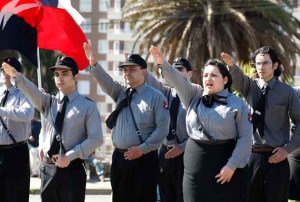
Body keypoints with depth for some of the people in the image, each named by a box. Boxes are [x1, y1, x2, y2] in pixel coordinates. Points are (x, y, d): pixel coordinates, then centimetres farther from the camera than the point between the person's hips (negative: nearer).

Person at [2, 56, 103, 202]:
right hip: (47, 168, 4)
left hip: (72, 168, -4)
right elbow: (33, 92, -10)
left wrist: (69, 156, -15)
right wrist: (16, 76, -30)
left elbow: (96, 138, -8)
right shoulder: (49, 102, 10)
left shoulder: (88, 106, -2)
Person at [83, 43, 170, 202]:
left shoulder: (156, 97, -5)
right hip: (120, 158, 5)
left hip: (144, 158, -5)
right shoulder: (120, 92, 11)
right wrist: (94, 63, -26)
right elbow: (105, 81, -8)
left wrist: (142, 149, -14)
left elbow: (162, 128, -8)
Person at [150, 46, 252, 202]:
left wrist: (232, 165, -12)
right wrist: (162, 63, -25)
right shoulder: (194, 96, 9)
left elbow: (245, 138, -5)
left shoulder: (237, 104, -1)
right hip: (196, 163, 3)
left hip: (224, 162, -3)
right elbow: (177, 80, -7)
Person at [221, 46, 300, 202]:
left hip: (276, 156, -2)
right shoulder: (250, 86, 5)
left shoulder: (286, 91, -1)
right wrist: (231, 65, -40)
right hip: (252, 155, 2)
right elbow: (237, 77, -17)